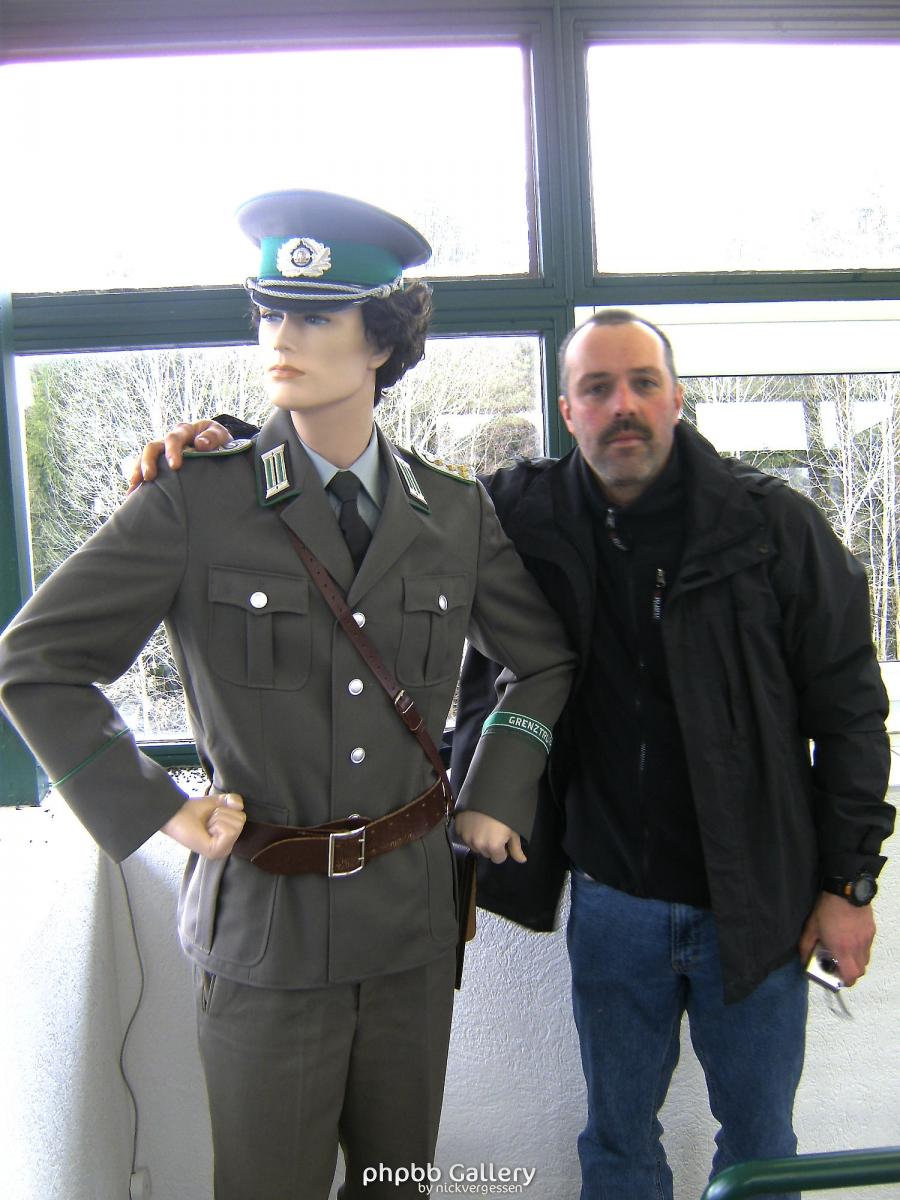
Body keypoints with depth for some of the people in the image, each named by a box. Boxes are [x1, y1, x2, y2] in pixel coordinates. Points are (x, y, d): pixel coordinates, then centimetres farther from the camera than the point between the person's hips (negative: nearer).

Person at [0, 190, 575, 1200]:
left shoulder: (455, 511, 0)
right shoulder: (197, 501, -10)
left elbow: (544, 662, 13)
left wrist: (496, 798, 4)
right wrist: (152, 811, -9)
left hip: (410, 915, 3)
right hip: (263, 918, -3)